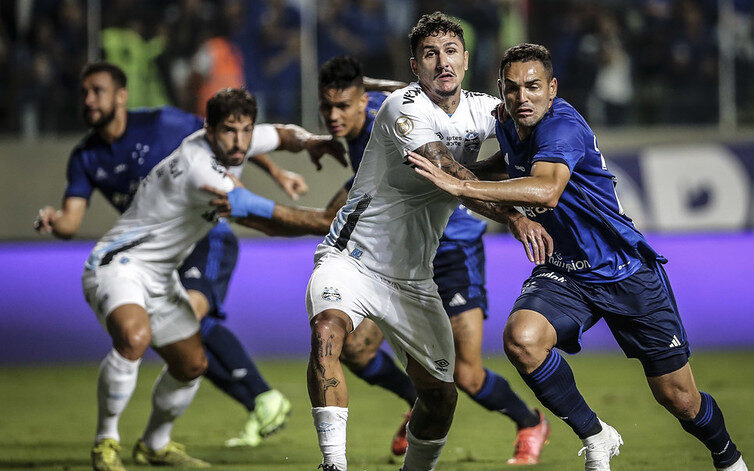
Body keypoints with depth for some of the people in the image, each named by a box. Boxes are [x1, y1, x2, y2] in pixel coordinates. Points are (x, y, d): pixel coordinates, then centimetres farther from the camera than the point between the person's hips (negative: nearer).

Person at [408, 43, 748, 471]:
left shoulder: (563, 126, -24)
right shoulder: (512, 131, 1)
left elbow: (547, 191, -46)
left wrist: (460, 186, -49)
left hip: (627, 271, -6)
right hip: (565, 272, 6)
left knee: (680, 399, 3)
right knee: (521, 339, -28)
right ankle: (595, 436, -7)